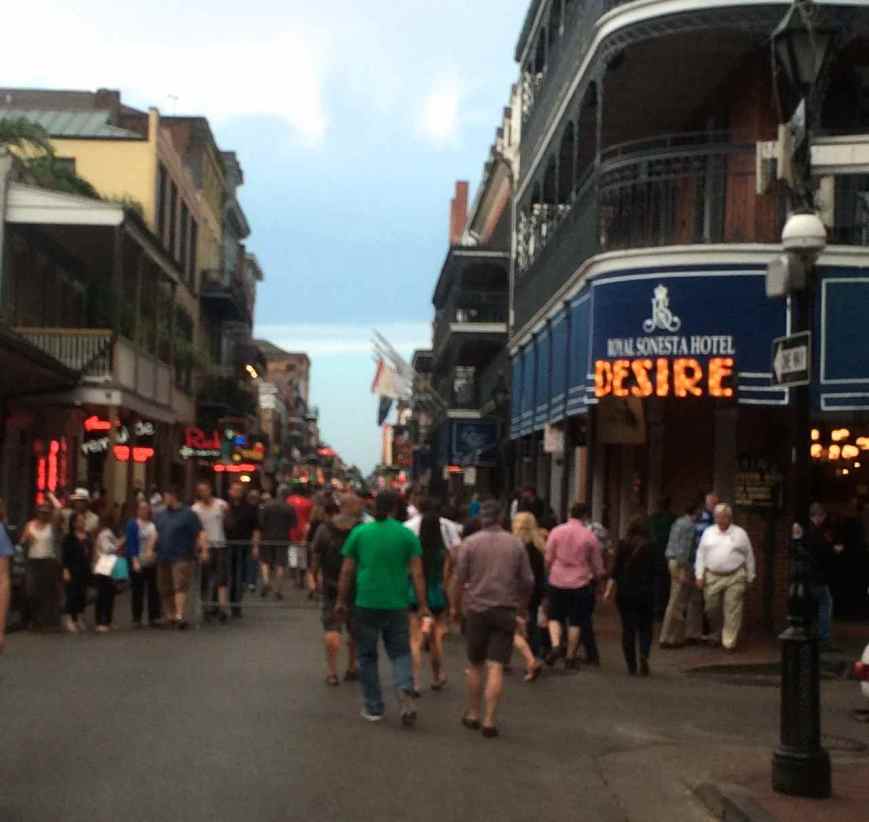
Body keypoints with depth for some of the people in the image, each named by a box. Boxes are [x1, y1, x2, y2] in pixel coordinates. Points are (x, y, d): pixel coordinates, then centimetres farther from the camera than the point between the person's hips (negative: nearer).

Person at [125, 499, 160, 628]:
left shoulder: (154, 524, 12)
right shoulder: (132, 525, -2)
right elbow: (130, 544, -7)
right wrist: (135, 561, -14)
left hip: (152, 563, 4)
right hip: (138, 563, -4)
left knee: (153, 589, 2)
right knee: (137, 591, 0)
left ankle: (154, 617, 8)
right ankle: (137, 619, 7)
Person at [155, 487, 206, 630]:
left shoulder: (188, 514, -3)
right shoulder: (161, 515, 16)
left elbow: (201, 533, -9)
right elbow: (156, 534, 24)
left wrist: (204, 550, -18)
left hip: (181, 557, -6)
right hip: (163, 558, 6)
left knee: (180, 586, -16)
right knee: (165, 589, 10)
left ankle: (180, 616, -22)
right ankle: (169, 615, 21)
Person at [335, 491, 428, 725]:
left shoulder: (359, 533, 0)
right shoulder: (407, 535, 0)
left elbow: (346, 572, 3)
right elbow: (417, 573, -4)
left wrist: (341, 601, 12)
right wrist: (423, 606, 0)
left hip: (366, 604, 0)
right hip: (397, 605, 0)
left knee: (367, 656, 12)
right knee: (400, 653, 11)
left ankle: (373, 708, 16)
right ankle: (405, 691, -14)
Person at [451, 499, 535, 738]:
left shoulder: (470, 543, -3)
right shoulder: (516, 544, 2)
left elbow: (459, 579, -5)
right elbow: (527, 581, 5)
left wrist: (456, 607, 9)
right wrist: (523, 607, 20)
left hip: (477, 610, 0)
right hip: (506, 611, 0)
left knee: (475, 665, 15)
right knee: (496, 668, -2)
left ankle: (473, 714, 22)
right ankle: (489, 720, -5)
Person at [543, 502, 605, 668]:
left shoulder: (556, 532, -4)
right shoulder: (590, 536, -4)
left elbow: (548, 558, 1)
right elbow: (597, 564, 5)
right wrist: (597, 575, 26)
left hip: (557, 581, 0)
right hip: (580, 583, 0)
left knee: (555, 617, 13)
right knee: (576, 621, 10)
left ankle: (556, 645, -10)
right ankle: (570, 656, 13)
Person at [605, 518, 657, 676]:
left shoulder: (623, 545, -1)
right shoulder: (650, 547, -2)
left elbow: (616, 570, -5)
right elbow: (653, 571, 0)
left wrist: (609, 590, -3)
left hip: (624, 592, 0)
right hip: (645, 592, 0)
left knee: (628, 628, 7)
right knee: (645, 627, 10)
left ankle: (631, 666, 6)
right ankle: (644, 654, -16)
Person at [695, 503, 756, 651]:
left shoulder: (740, 533, 3)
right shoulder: (708, 532, 7)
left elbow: (749, 556, 7)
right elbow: (701, 554, 8)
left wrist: (750, 577, 7)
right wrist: (699, 575, 2)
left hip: (735, 578, -2)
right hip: (712, 577, 2)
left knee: (733, 611, -5)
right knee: (712, 609, 8)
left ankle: (729, 641, 0)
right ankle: (715, 635, 31)